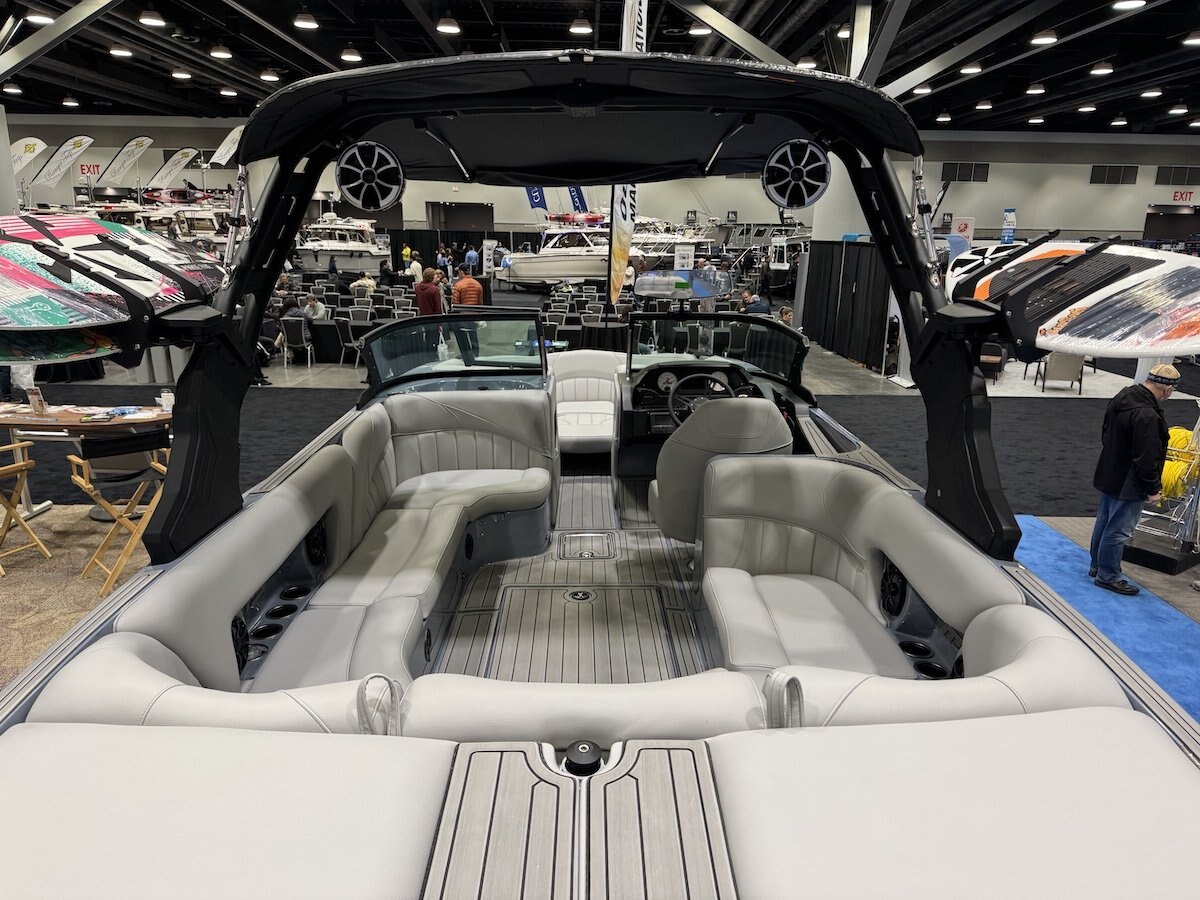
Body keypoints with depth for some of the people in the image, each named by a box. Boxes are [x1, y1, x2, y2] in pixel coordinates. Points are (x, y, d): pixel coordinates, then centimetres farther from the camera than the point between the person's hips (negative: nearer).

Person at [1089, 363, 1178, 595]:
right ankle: (1107, 576, 14)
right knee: (1118, 531, 2)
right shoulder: (1147, 416, -29)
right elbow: (1147, 459, -25)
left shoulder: (1123, 396, 1)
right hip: (1128, 484, -10)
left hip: (1108, 475, 10)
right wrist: (1153, 489, -14)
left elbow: (1106, 433, 14)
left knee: (1104, 522, 20)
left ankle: (1097, 566, 34)